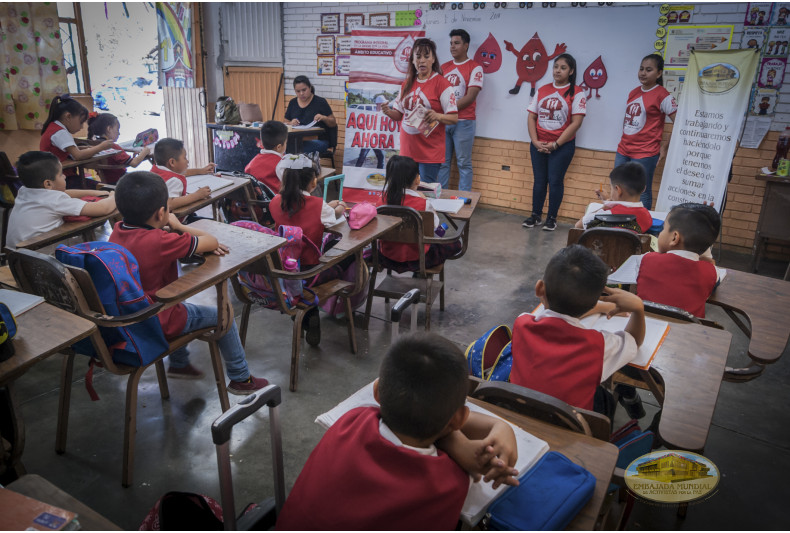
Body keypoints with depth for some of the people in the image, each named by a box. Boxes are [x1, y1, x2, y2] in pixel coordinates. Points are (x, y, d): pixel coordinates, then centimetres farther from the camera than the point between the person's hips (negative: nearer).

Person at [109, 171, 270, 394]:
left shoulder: (118, 231, -6)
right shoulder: (159, 242, -30)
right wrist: (178, 226, -6)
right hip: (157, 323, -8)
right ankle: (241, 379, 22)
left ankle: (179, 364, 48)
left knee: (182, 308, 35)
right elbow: (211, 242, -21)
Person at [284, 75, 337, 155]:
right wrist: (291, 123, -5)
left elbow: (333, 124, 3)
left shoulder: (320, 102, 1)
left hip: (318, 140, -4)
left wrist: (324, 118, -18)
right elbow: (286, 123, 19)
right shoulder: (292, 103, 15)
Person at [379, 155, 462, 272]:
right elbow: (435, 224, -5)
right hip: (414, 259, -5)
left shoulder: (387, 196, -10)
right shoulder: (422, 204, -22)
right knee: (456, 244, 13)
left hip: (387, 255, 5)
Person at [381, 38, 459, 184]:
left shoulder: (441, 83, -6)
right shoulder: (407, 83, 13)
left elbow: (454, 118, -9)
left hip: (430, 152, -5)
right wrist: (388, 112, -4)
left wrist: (437, 116, -28)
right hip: (407, 150, 5)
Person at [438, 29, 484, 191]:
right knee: (442, 161, 7)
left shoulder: (475, 68, -1)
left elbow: (470, 97, -10)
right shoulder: (444, 67, 15)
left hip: (463, 122, -5)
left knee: (464, 163, 0)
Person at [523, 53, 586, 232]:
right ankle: (536, 215, 19)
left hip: (562, 145, -4)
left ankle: (552, 218, 11)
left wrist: (556, 144, -13)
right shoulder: (542, 90, 8)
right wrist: (535, 141, -6)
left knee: (555, 181, 0)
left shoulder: (576, 93, -5)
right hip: (539, 145, 4)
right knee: (539, 180, 9)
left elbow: (576, 123, -11)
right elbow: (531, 117, 6)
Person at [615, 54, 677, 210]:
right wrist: (625, 140, 12)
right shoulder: (633, 93, 12)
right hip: (623, 151, 7)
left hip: (644, 154, -7)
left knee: (642, 194, -1)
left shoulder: (662, 96, -8)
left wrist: (665, 146, -7)